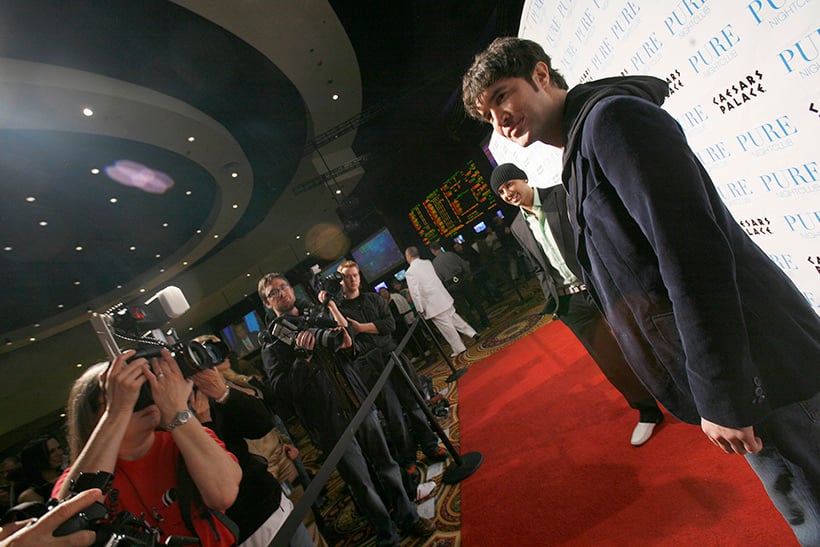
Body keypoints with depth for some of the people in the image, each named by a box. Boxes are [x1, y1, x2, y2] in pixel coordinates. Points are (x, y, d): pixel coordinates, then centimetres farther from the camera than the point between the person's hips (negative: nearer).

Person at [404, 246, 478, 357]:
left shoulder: (410, 272, -14)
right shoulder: (428, 262, 6)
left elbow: (415, 292, -15)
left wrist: (420, 309, -7)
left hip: (432, 303, -6)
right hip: (443, 297, 6)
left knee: (445, 325, 4)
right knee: (453, 316, 22)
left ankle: (459, 348, 14)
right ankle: (472, 333, 24)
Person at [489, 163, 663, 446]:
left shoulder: (562, 195, -2)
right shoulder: (518, 227, 8)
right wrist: (552, 299, 6)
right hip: (571, 304, 3)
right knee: (611, 363, 8)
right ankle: (647, 411, 31)